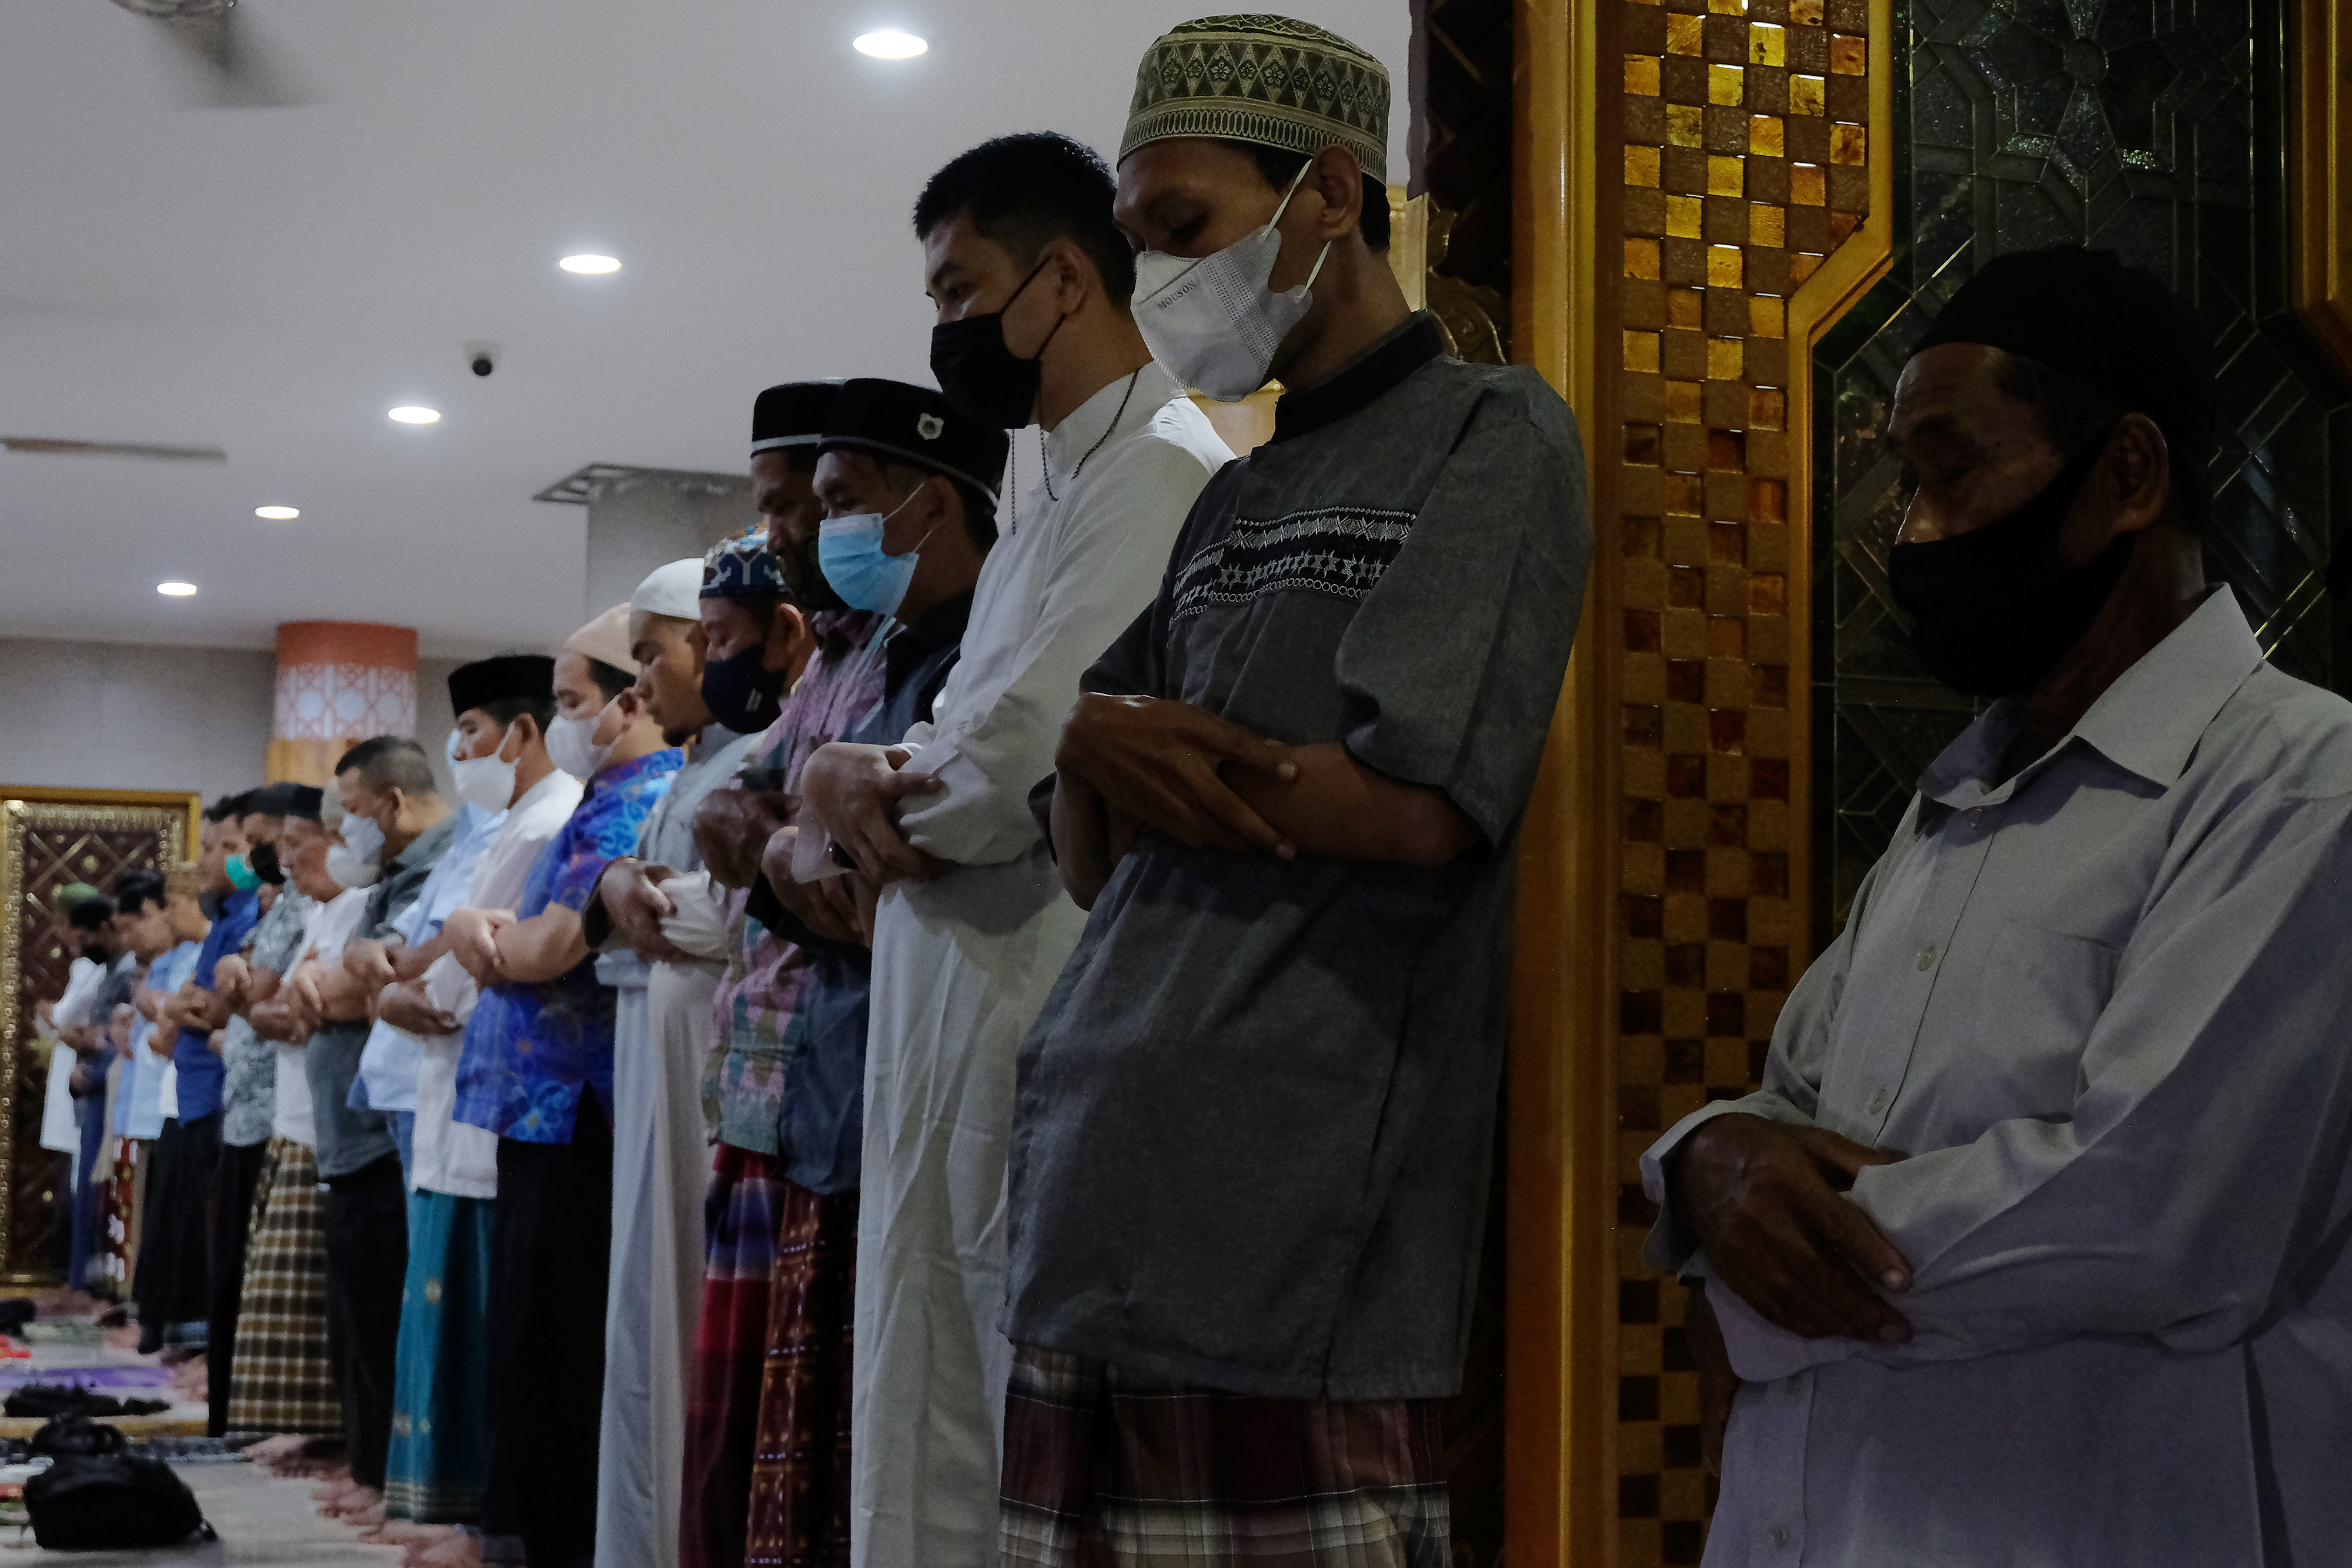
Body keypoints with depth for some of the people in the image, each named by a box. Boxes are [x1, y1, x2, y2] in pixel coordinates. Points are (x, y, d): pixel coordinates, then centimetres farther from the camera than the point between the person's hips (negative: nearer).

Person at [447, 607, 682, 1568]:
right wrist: (494, 935, -2)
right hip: (548, 1117, 10)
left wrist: (485, 935, 1)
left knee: (559, 1356, -6)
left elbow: (547, 951, -19)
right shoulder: (609, 800, 20)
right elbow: (515, 948, 21)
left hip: (580, 1120, -10)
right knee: (532, 1348, 13)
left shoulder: (641, 807, -13)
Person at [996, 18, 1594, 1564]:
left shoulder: (1490, 432, 0)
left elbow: (1410, 798, -13)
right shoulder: (1232, 504, 21)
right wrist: (1095, 753, -3)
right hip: (1099, 1195, 7)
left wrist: (1144, 748, 0)